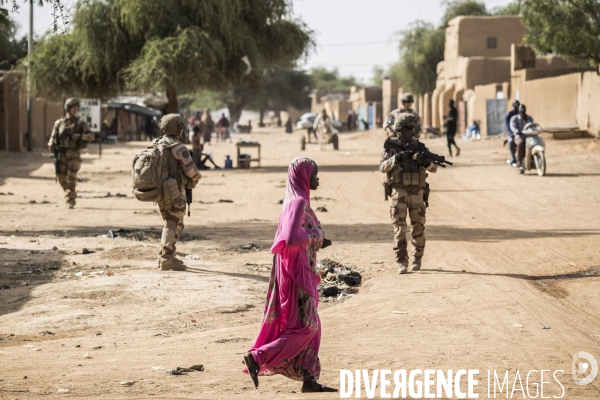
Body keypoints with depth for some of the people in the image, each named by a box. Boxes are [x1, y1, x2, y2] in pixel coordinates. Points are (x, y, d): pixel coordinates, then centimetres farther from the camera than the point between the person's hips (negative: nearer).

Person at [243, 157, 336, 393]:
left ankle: (309, 378, 13)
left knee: (310, 327, 11)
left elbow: (287, 237, 19)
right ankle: (257, 357, -7)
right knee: (305, 327, -6)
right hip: (297, 272, -10)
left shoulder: (297, 200, 13)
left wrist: (315, 241, 9)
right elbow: (291, 238, -30)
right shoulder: (298, 202, -18)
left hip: (301, 271, 10)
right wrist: (314, 239, -13)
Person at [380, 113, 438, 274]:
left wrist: (426, 162, -21)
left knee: (418, 228, 6)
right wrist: (396, 158, -25)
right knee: (399, 227, -9)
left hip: (416, 193, 2)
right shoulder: (391, 146, 0)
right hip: (399, 193, -2)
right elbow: (382, 167, -11)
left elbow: (434, 168, 1)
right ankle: (402, 262, -7)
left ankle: (417, 259, 22)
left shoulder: (418, 146, 6)